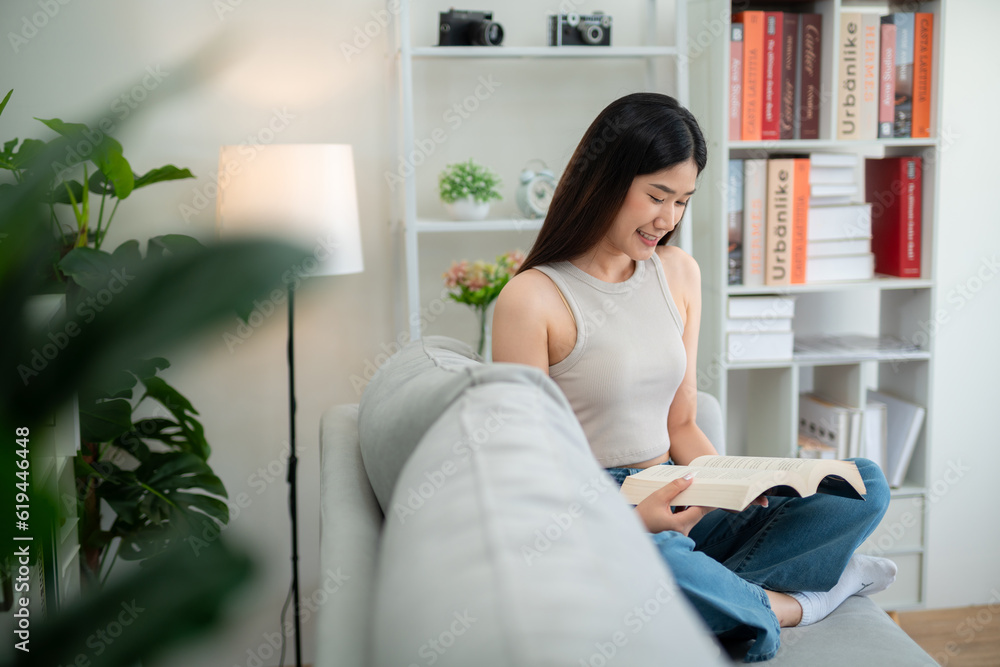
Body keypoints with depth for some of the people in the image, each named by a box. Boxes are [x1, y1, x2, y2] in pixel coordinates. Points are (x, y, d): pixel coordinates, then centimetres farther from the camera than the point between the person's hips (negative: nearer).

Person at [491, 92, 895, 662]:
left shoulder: (679, 273, 9)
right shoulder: (531, 299, -12)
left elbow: (680, 424, 13)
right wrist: (629, 517, -26)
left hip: (676, 506, 6)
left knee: (865, 484, -7)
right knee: (644, 555, -40)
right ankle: (791, 604, -10)